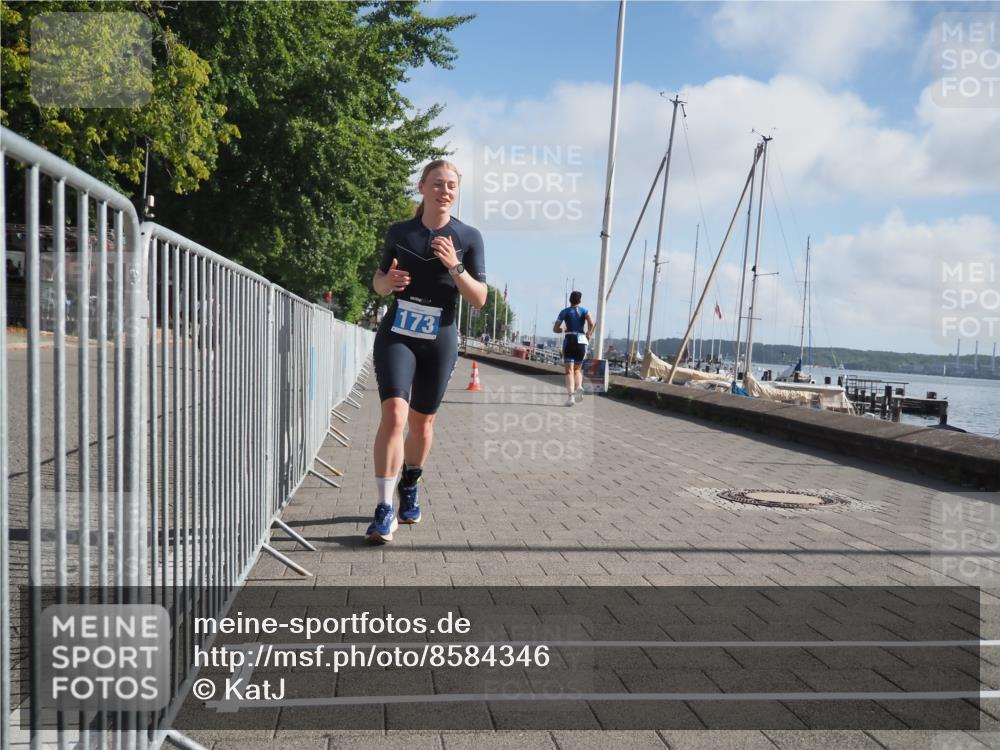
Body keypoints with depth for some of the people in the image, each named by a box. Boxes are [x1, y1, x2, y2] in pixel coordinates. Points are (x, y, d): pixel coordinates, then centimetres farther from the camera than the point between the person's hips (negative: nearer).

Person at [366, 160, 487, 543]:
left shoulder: (469, 237, -1)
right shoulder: (399, 232, 4)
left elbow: (479, 300, -3)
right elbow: (379, 280, 15)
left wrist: (454, 267, -19)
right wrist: (388, 281, -10)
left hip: (439, 340, 1)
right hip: (396, 335, 0)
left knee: (422, 421, 12)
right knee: (394, 414, -18)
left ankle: (409, 487, 38)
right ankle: (385, 510, -15)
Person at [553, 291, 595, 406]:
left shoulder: (564, 312, 7)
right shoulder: (584, 310, 8)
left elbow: (555, 329, 6)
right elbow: (591, 323, -11)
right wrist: (588, 335, 4)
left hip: (569, 340, -2)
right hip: (581, 341, 2)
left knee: (569, 370, -5)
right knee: (577, 369, 18)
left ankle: (571, 396, -23)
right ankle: (579, 387, -10)